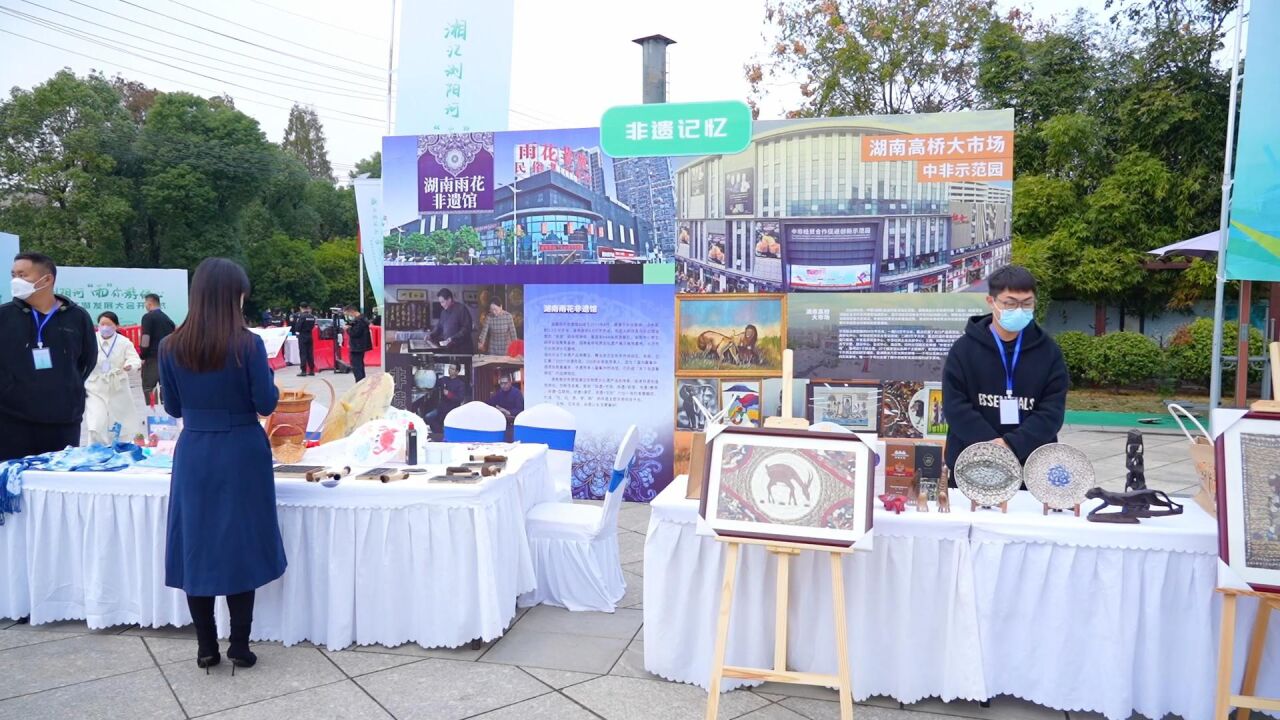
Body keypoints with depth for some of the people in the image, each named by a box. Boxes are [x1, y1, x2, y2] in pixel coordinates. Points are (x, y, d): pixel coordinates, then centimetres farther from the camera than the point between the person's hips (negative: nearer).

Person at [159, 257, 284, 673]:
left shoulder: (171, 348, -2)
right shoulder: (248, 345, -13)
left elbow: (173, 408, 6)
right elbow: (267, 404, -10)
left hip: (194, 454, 3)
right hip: (242, 454, -2)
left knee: (196, 546, 12)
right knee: (240, 545, 8)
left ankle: (206, 646, 18)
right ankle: (240, 645, 14)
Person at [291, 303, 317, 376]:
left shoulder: (301, 316, -14)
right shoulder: (312, 317, 4)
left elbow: (297, 327, -14)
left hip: (302, 336, -5)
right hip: (310, 336, 5)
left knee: (303, 354, -2)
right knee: (310, 353, 10)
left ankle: (303, 371, -4)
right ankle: (312, 370, 12)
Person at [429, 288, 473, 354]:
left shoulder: (461, 309, -8)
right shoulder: (444, 312, 16)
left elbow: (466, 329, -15)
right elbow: (439, 327, 25)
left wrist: (452, 339, -21)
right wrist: (431, 336, 8)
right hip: (448, 348, 6)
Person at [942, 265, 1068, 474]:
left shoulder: (1048, 351, 4)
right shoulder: (964, 348, -1)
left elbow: (1052, 411, -4)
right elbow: (955, 407, -7)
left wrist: (1012, 444, -19)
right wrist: (994, 446, -19)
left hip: (1031, 467, 1)